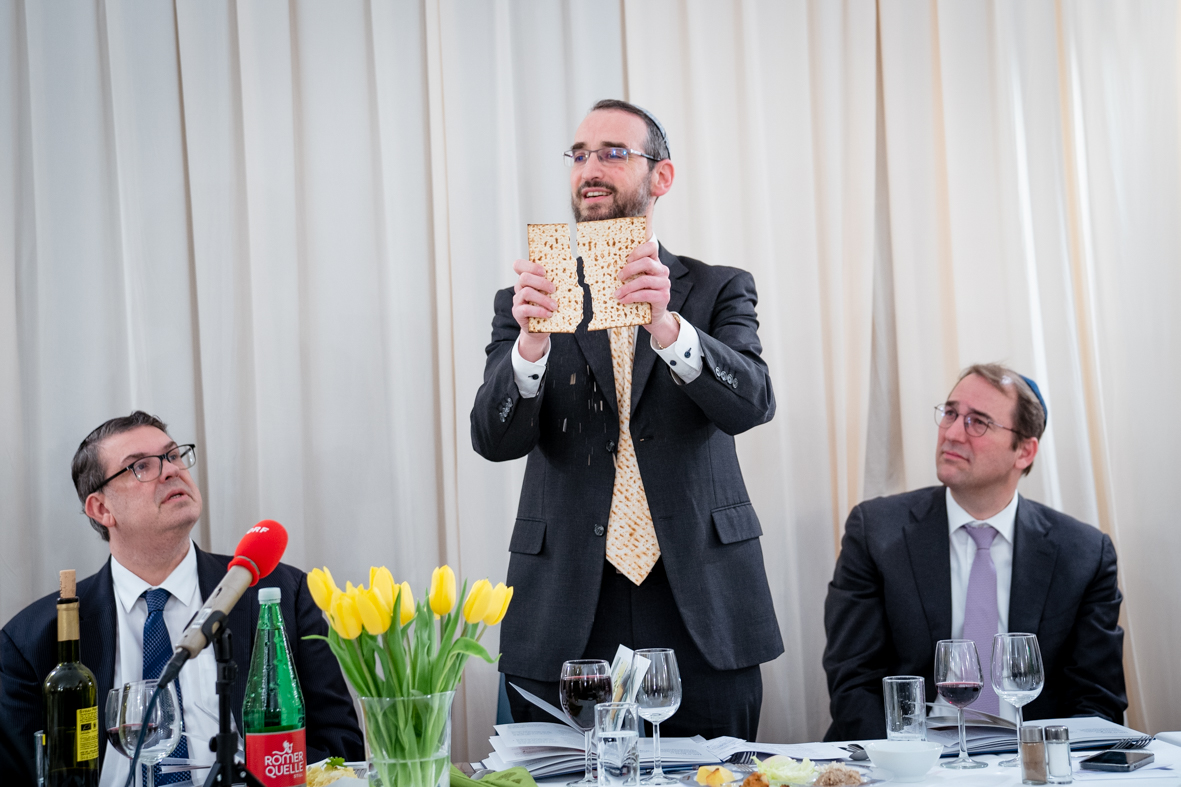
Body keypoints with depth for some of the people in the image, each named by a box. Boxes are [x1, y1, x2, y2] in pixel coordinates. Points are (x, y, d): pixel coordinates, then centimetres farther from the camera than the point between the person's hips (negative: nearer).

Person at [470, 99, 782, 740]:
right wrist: (532, 340, -23)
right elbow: (494, 440, -4)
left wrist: (665, 325, -28)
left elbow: (750, 405, -11)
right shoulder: (526, 302, 9)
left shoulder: (718, 291, 8)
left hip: (700, 613, 0)